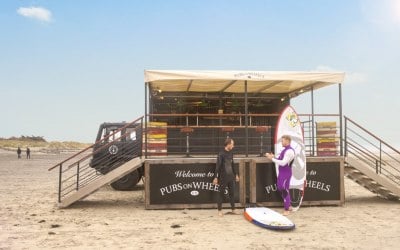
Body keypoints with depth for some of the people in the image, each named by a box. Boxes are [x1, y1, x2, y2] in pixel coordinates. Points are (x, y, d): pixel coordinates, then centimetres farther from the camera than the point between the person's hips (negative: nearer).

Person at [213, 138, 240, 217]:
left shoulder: (231, 153, 7)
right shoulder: (221, 154, -13)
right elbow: (217, 166, -14)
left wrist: (235, 174, 21)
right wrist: (215, 177, -17)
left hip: (231, 177, 6)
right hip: (223, 177, -6)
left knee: (232, 193, 11)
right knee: (221, 193, 4)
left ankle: (233, 209, 21)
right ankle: (220, 210, 12)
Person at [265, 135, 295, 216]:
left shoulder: (290, 151, -19)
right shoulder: (285, 150, 11)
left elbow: (283, 163, -25)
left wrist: (272, 158, -22)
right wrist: (273, 157, 0)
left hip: (286, 173, -10)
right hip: (281, 172, 10)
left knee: (284, 190, -4)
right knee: (280, 188, 16)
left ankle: (287, 210, 7)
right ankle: (288, 206, 30)